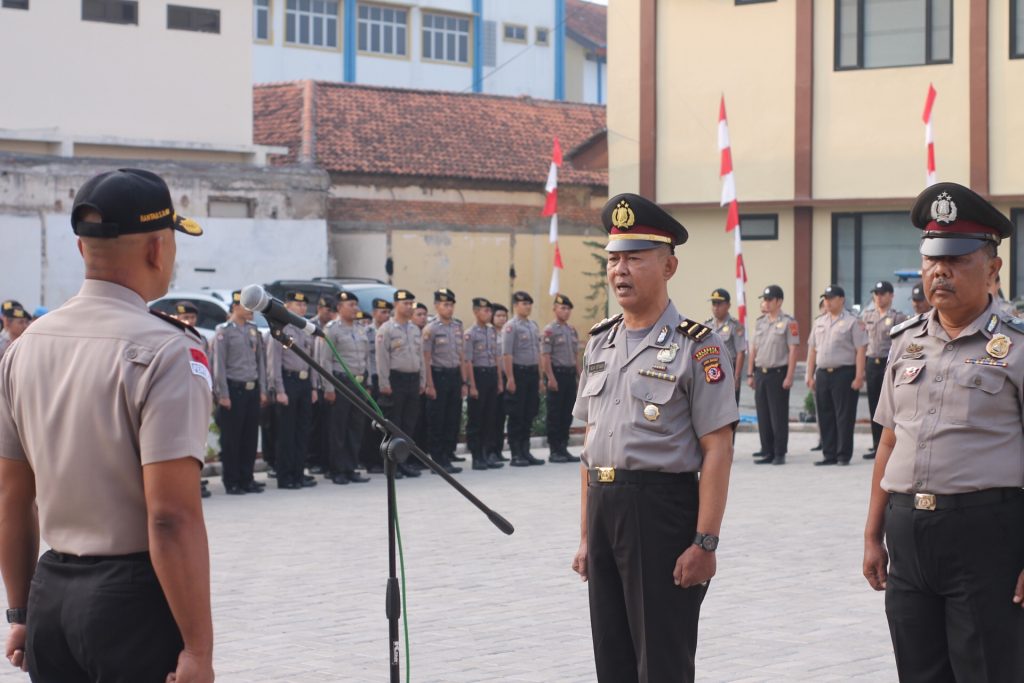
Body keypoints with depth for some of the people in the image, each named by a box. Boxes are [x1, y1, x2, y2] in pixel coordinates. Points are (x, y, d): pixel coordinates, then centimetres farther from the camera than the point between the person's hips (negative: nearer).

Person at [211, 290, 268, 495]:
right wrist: (223, 395, -12)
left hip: (252, 389, 6)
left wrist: (262, 391, 10)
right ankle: (231, 483, 5)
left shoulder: (253, 330, 12)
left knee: (250, 437, 7)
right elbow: (219, 365, -8)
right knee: (231, 439, 0)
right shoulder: (224, 331, -5)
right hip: (234, 389, -6)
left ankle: (246, 479, 15)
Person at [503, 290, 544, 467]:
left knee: (529, 414, 10)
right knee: (516, 416, -1)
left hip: (532, 373, 7)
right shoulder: (511, 327, -9)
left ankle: (525, 451, 17)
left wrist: (539, 377, 15)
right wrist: (510, 379, -18)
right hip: (518, 373, -7)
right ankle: (516, 454, 3)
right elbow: (506, 354, -13)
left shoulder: (534, 326, 14)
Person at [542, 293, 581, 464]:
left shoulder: (572, 330, 15)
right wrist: (551, 378, -17)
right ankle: (554, 451, 1)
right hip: (557, 374, -7)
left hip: (570, 374, 7)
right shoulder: (550, 330, -7)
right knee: (555, 415, -2)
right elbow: (545, 357, -12)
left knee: (567, 414, 8)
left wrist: (579, 375, 13)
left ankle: (563, 449, 14)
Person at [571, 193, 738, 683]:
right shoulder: (600, 343, 12)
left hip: (662, 510, -7)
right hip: (604, 510, 7)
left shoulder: (697, 347, -9)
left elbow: (717, 452, -12)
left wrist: (704, 543, -18)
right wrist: (586, 536, 14)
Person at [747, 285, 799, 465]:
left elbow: (793, 350, -10)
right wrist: (750, 374, 12)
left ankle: (780, 454, 2)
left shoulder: (788, 322, -6)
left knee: (779, 416, -3)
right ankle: (767, 452, 15)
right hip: (760, 374, 6)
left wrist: (789, 377, -15)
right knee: (763, 416, 8)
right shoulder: (760, 322, 14)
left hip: (778, 374, -6)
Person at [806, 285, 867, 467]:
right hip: (822, 374, 6)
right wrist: (810, 375, 12)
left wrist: (859, 377, -14)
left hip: (844, 373, -6)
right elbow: (812, 349, 18)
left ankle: (844, 455, 2)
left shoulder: (853, 322, -3)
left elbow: (861, 350, -8)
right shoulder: (819, 322, 15)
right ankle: (829, 455, 13)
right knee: (825, 416, 7)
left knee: (844, 416, -3)